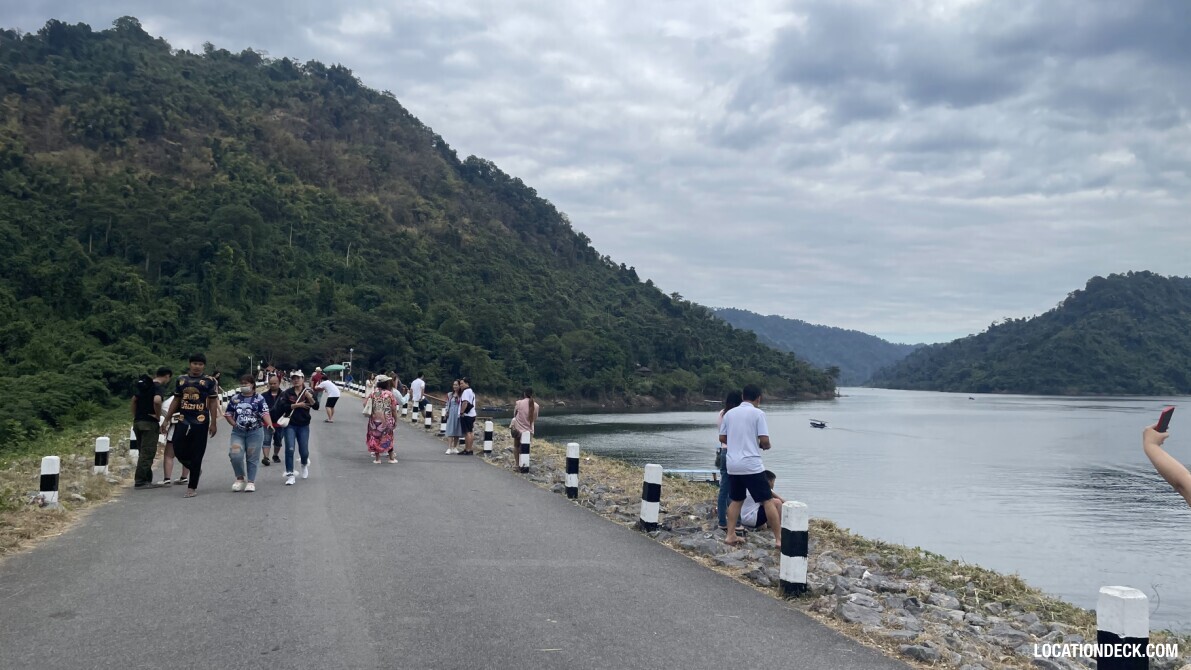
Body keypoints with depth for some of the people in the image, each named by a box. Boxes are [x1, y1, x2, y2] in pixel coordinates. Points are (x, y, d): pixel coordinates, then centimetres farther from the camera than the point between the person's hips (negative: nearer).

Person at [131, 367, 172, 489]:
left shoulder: (144, 385, 15)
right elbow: (157, 401, -31)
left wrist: (135, 417, 26)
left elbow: (134, 400, 24)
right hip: (149, 423, -9)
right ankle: (140, 481, -3)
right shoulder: (159, 388, -12)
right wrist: (158, 416, -17)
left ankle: (147, 479, 21)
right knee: (147, 453, -3)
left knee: (145, 452, 15)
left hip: (138, 422, 9)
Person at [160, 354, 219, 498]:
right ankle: (196, 470, 31)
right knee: (179, 451, 1)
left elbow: (213, 403, -1)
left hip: (200, 422, -4)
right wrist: (167, 420, 11)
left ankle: (192, 487, 9)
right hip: (183, 421, 4)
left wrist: (213, 423, -6)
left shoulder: (209, 381, 0)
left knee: (196, 455, 0)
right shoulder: (181, 380, 11)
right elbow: (176, 401, 16)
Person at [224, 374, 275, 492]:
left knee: (252, 458, 3)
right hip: (238, 432, 3)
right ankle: (240, 478, 9)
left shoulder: (259, 399, -2)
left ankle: (251, 482, 15)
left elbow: (265, 413, -14)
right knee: (235, 455, -12)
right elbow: (228, 414, 16)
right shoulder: (235, 398, 8)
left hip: (255, 432, -3)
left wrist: (270, 424, -31)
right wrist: (234, 424, 0)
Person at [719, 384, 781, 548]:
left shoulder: (729, 413, 7)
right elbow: (764, 440, -12)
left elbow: (722, 438, 12)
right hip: (751, 465, -5)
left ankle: (730, 535, 16)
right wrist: (765, 446, 9)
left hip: (732, 465, 5)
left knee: (736, 500, 19)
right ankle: (779, 539, -2)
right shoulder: (758, 413, -7)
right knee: (768, 501, 0)